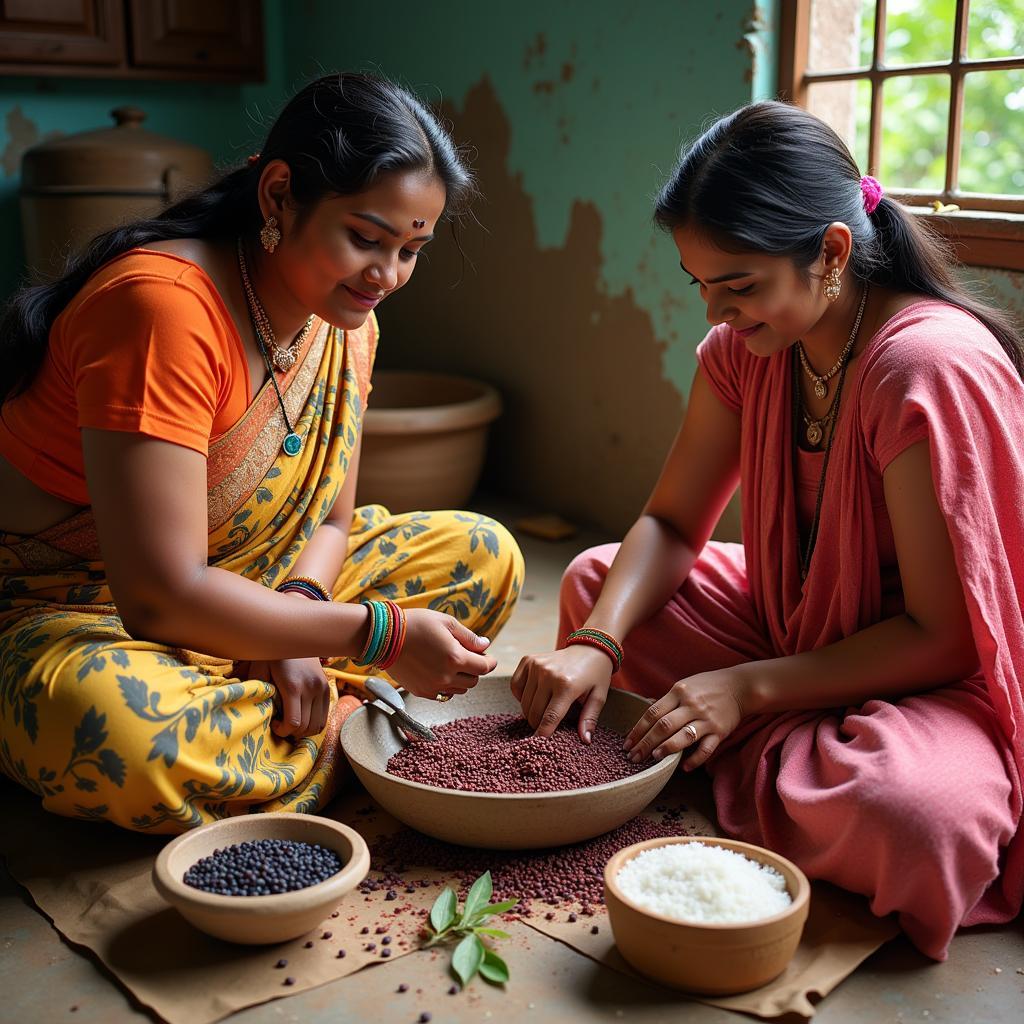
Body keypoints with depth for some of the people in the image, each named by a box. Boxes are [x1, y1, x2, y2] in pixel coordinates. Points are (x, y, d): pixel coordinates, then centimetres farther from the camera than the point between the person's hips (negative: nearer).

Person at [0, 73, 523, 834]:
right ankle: (349, 725, -16)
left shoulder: (344, 320, -1)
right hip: (64, 615, -7)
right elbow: (160, 596, -31)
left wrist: (292, 621, -19)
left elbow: (330, 521, 4)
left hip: (221, 600, 8)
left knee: (483, 556, -3)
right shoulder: (165, 304, -28)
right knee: (111, 722, -43)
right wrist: (381, 634, -28)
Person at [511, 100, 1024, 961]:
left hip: (940, 682, -7)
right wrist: (598, 646, -18)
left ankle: (746, 770, -6)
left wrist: (748, 688, -25)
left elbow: (943, 634, -24)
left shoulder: (932, 368, -27)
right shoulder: (747, 345, -4)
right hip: (793, 624, 7)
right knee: (597, 578, 2)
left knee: (908, 809, -39)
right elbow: (671, 524, 0)